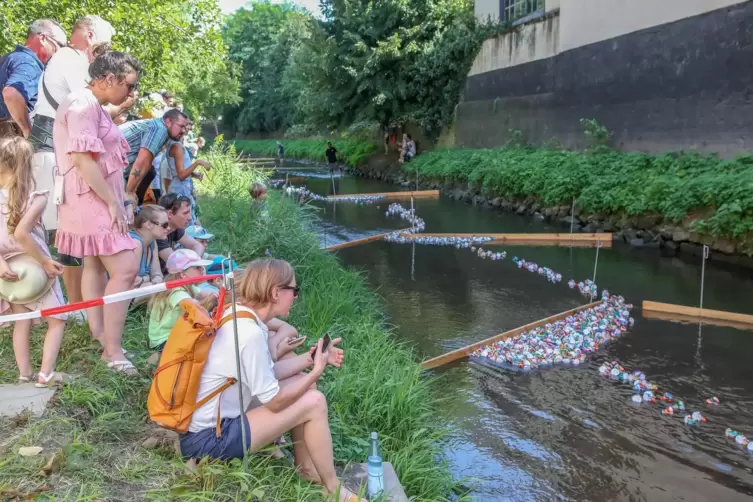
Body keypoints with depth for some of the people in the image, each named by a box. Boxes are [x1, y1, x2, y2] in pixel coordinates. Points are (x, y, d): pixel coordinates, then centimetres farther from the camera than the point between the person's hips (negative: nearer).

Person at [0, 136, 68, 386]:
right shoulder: (35, 197, -17)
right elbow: (20, 233, -28)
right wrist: (46, 262, -21)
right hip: (34, 268, -5)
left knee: (21, 322, 16)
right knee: (57, 320, 8)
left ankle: (24, 373, 18)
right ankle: (45, 374, 2)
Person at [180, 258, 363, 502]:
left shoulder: (238, 314, 1)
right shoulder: (250, 332, -27)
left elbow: (267, 373, 12)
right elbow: (274, 401, -18)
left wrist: (311, 358, 7)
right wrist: (316, 372, -7)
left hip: (219, 415, 10)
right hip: (208, 438, -9)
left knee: (302, 383, 10)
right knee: (314, 402, -11)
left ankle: (304, 467, 21)